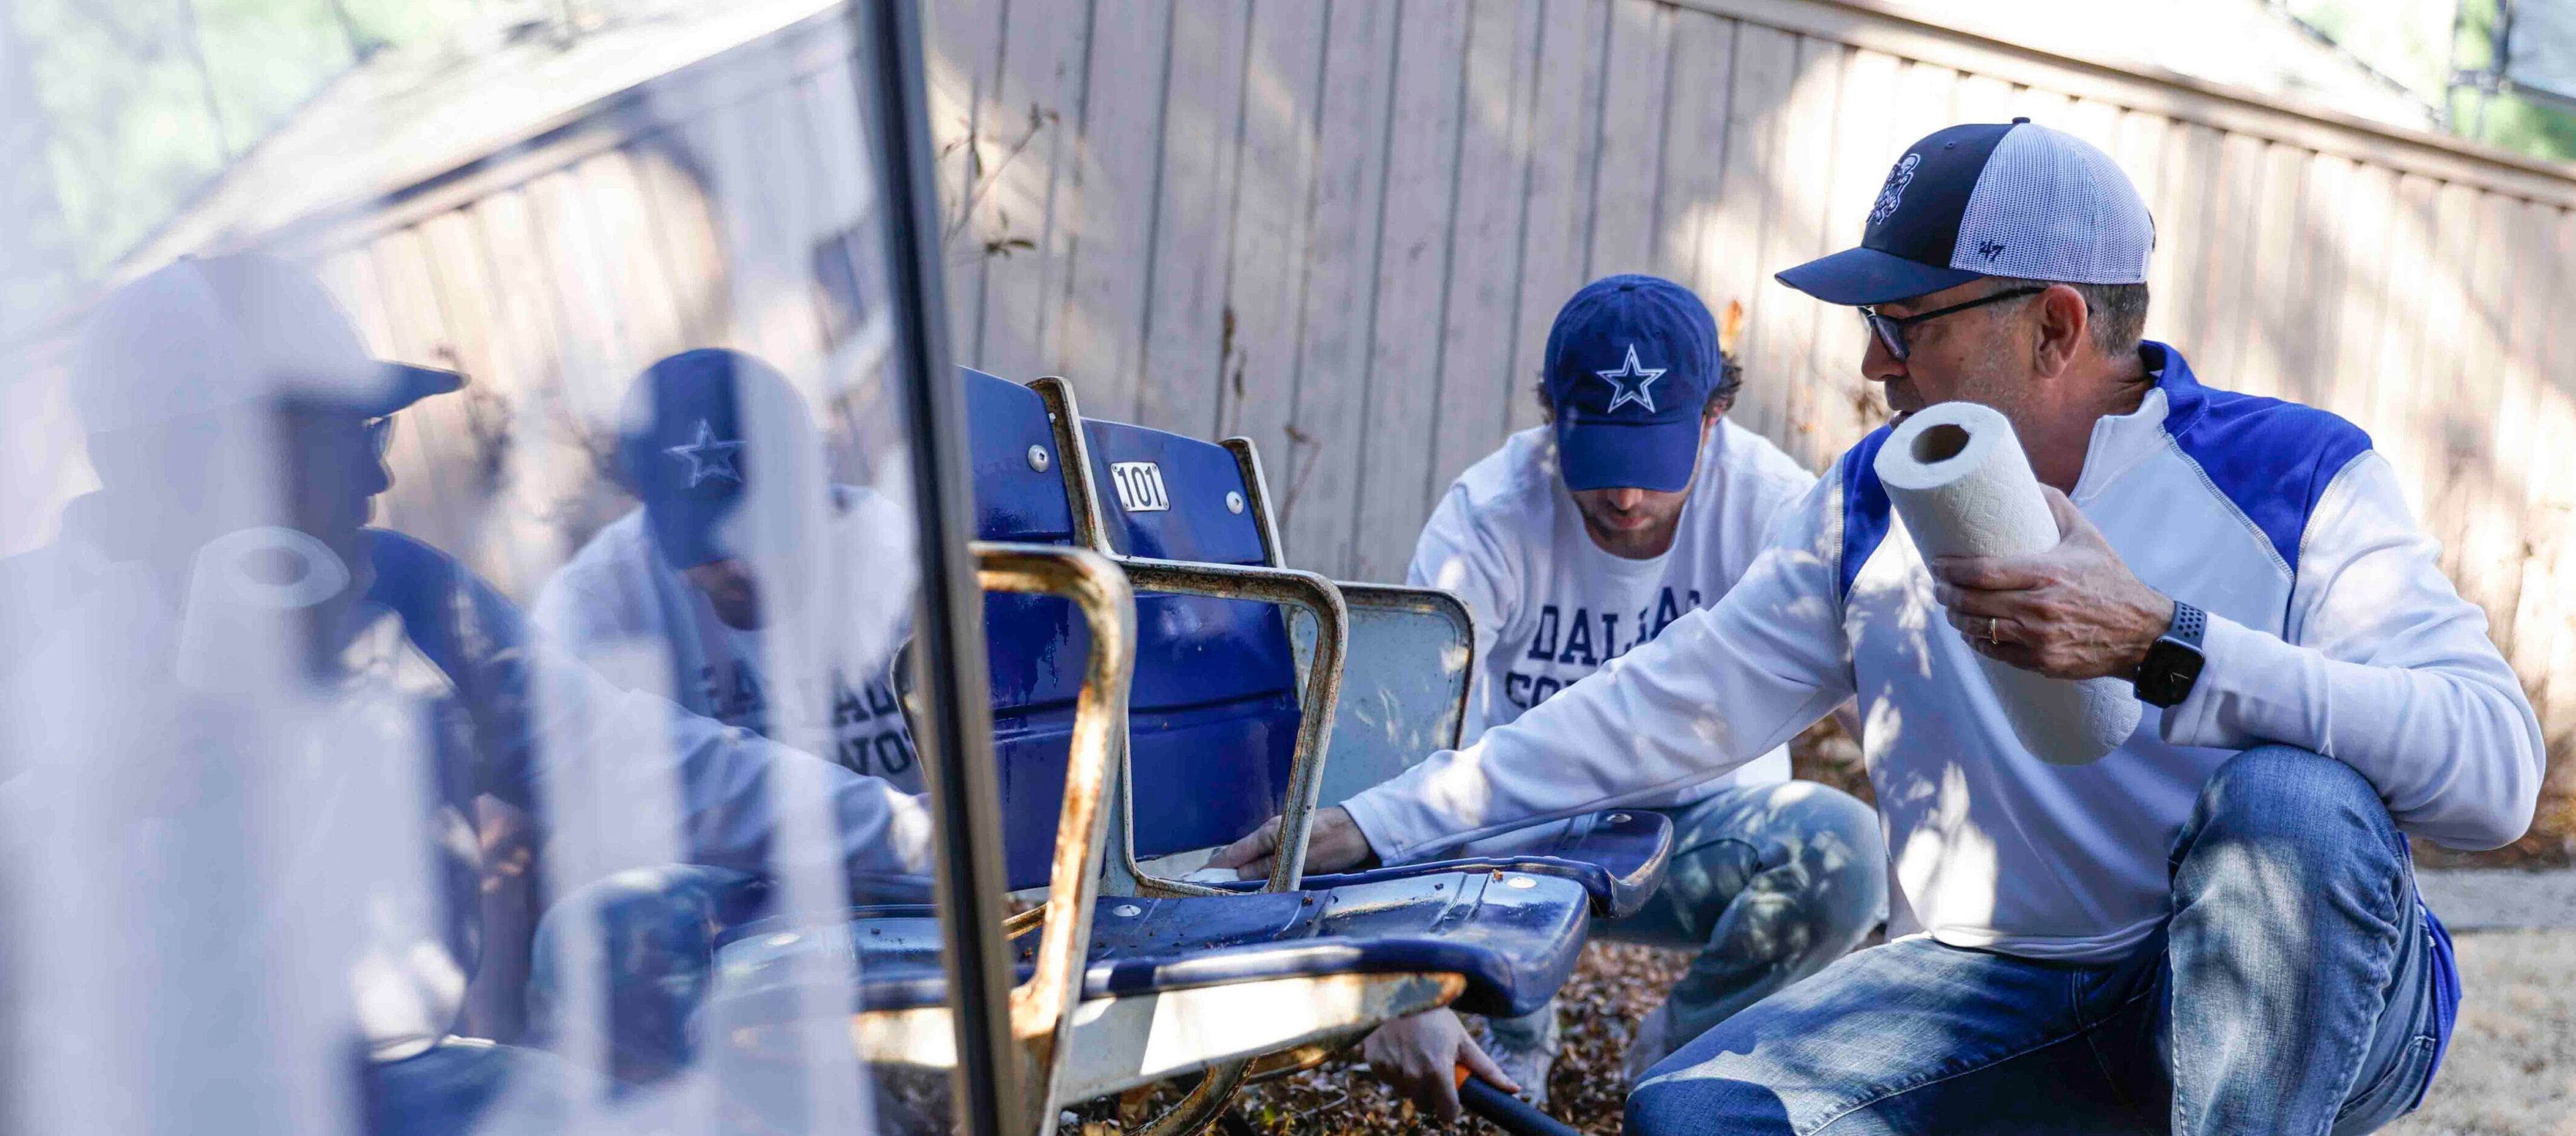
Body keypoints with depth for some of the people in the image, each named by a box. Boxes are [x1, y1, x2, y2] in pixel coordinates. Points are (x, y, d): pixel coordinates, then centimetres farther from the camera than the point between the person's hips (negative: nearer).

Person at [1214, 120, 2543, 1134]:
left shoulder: (2294, 479, -11)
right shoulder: (1872, 505, 4)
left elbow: (2493, 766, -25)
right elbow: (1671, 701, 6)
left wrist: (2162, 647, -35)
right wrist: (1385, 823, 1)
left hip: (2289, 1002, -4)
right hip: (2005, 986, 4)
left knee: (2292, 802, -35)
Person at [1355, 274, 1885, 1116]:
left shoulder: (1771, 503, -20)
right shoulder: (1488, 517, -22)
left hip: (1709, 824, 0)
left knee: (1844, 849, -31)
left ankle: (1680, 1053, 0)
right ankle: (1516, 1037, 2)